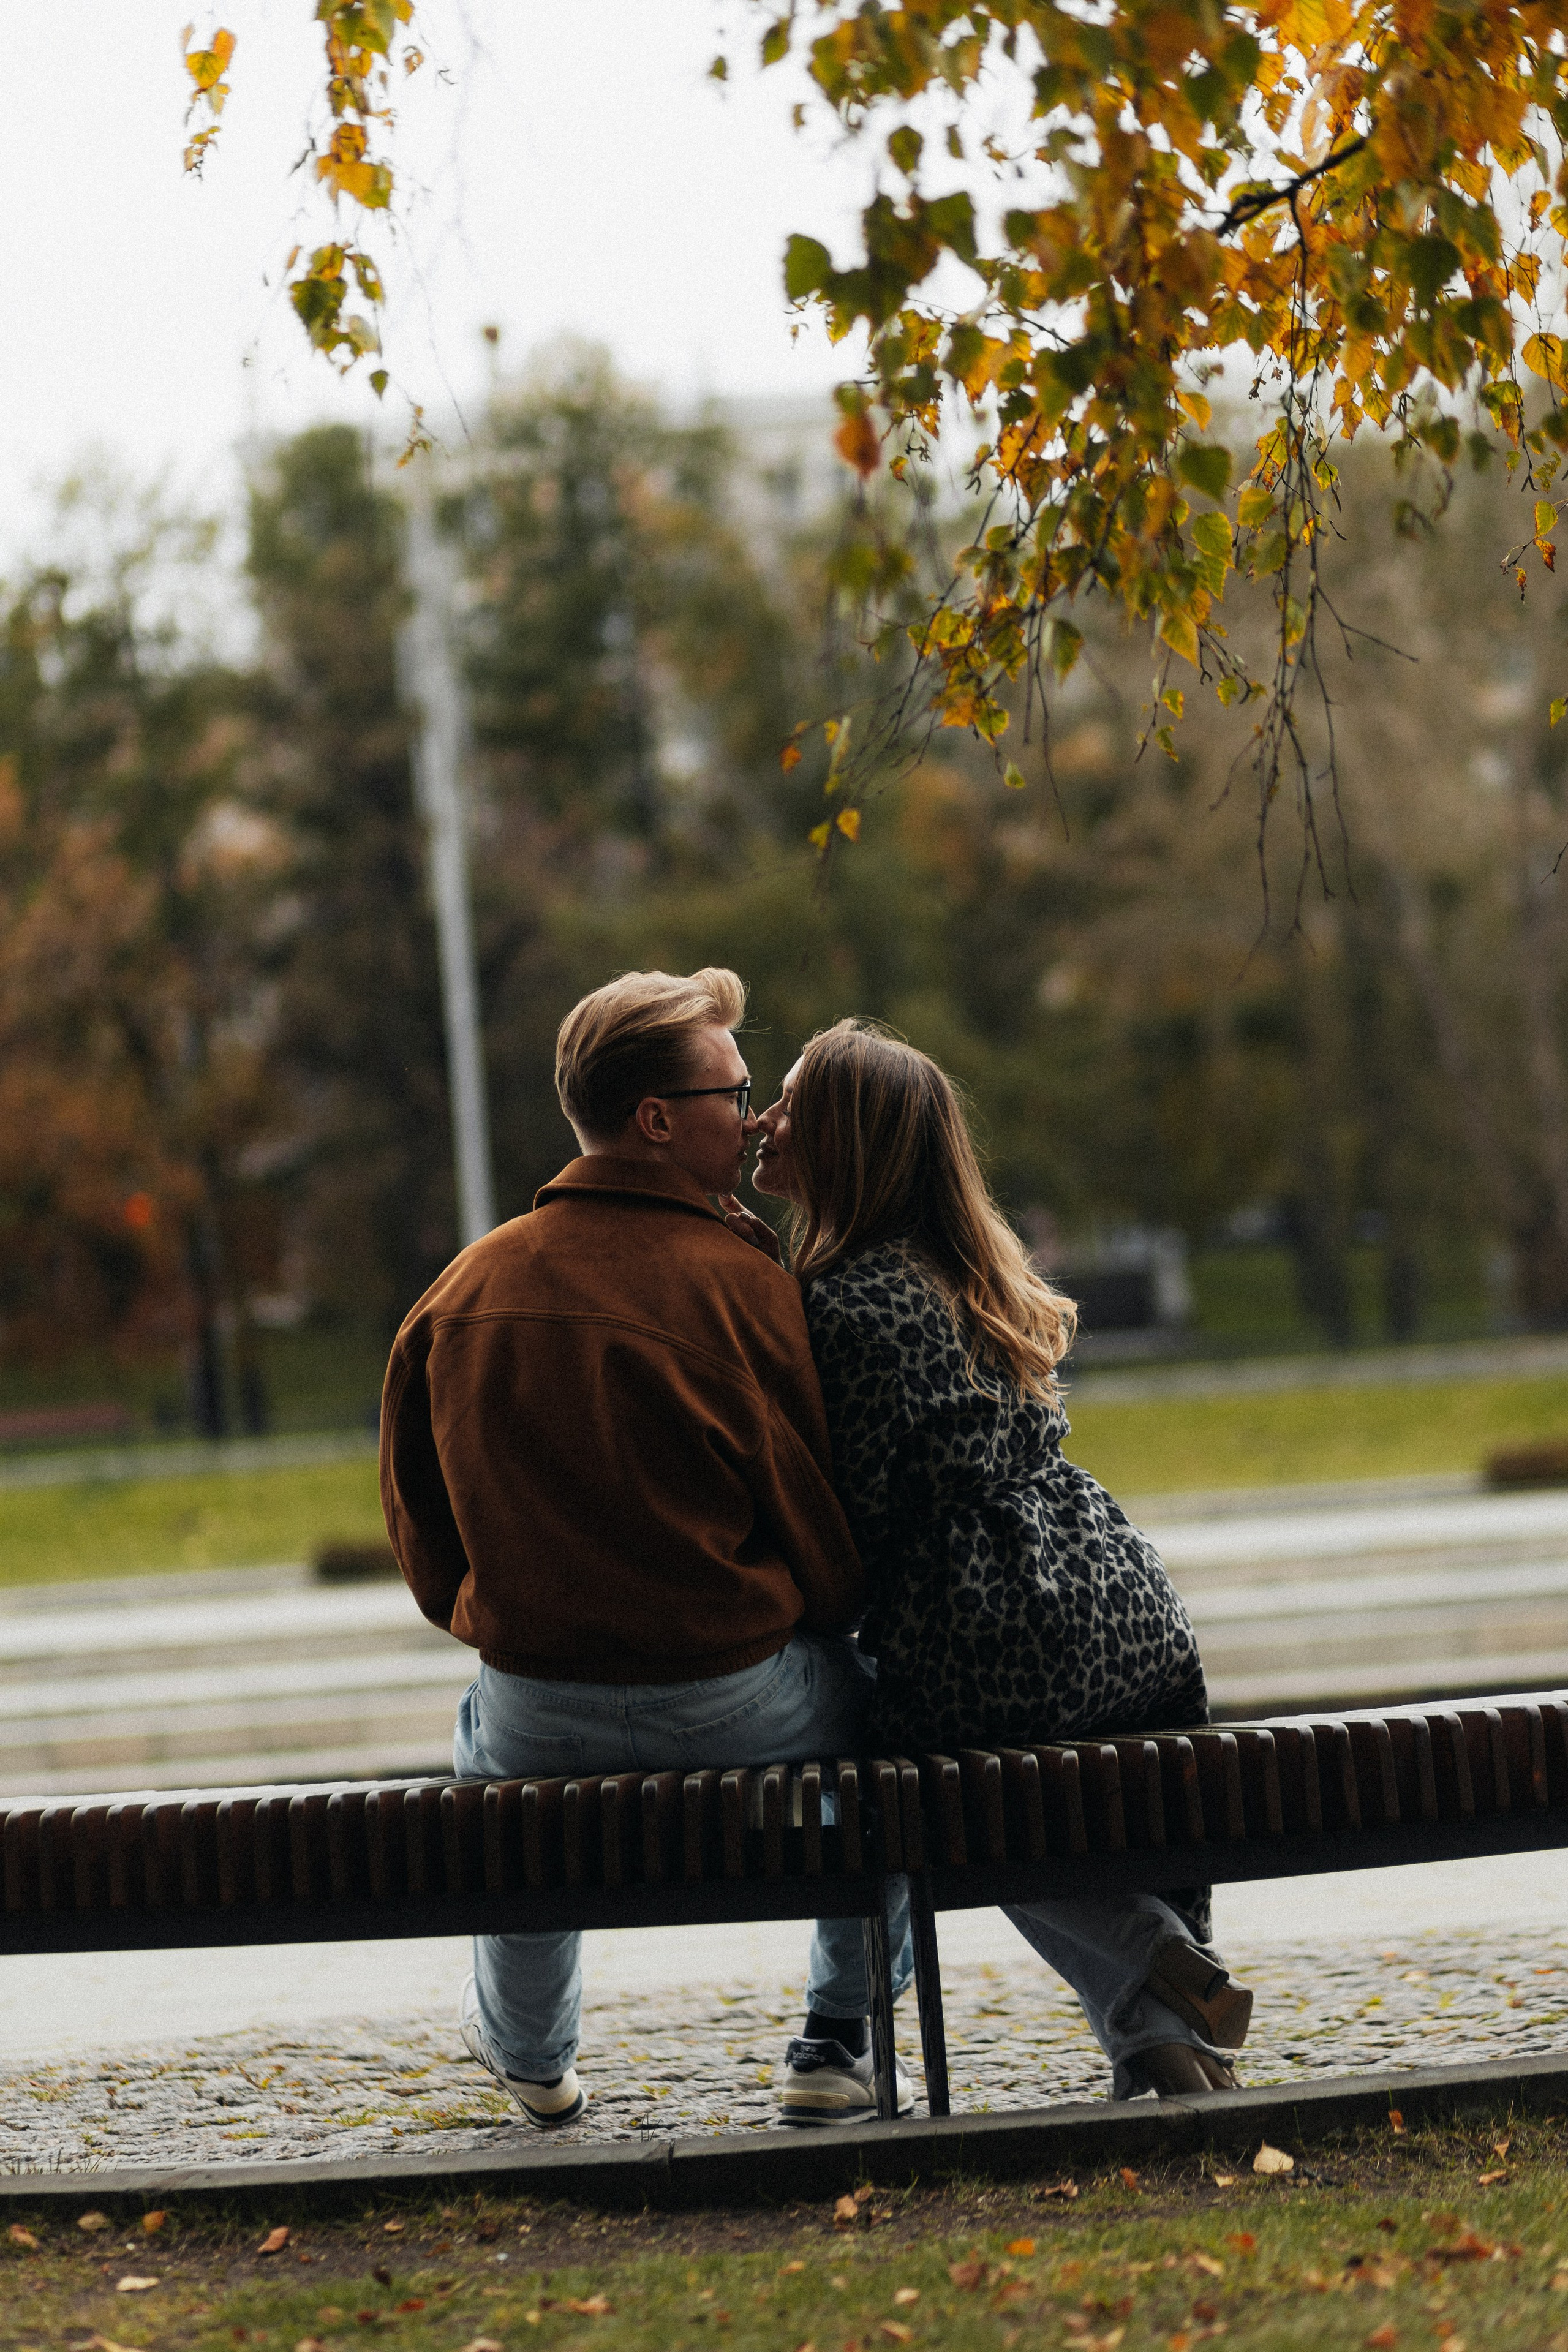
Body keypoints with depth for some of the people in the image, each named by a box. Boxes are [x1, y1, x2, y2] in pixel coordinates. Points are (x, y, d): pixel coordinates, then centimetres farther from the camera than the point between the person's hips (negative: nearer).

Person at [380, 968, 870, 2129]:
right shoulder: (747, 1290, -14)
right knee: (872, 1696, 29)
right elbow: (831, 1553, -8)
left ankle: (531, 2052, 56)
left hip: (539, 1729, 4)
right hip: (741, 1712, -4)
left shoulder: (466, 1289, -1)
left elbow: (425, 1551, 7)